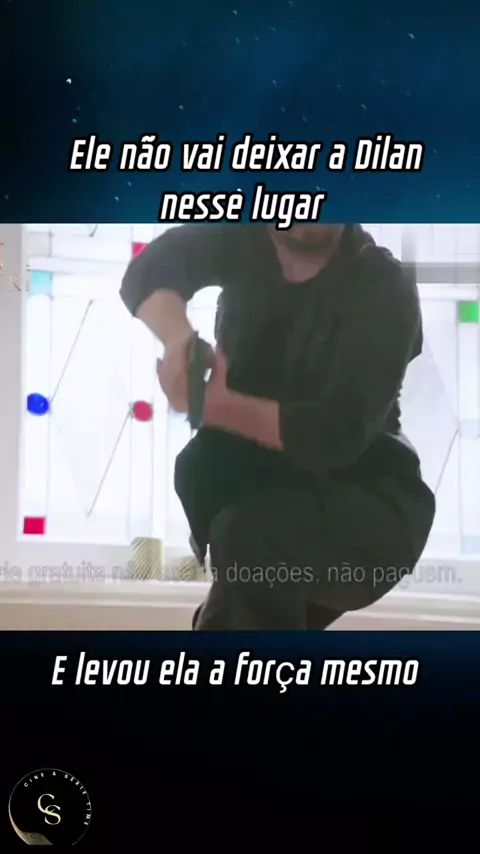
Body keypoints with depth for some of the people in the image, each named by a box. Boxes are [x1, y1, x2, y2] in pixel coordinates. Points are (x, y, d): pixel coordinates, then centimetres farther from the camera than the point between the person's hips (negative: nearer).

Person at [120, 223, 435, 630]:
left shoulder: (384, 289, -18)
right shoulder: (243, 239, -4)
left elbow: (340, 435, -27)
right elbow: (151, 269, -21)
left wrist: (218, 406, -40)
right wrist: (178, 337, -43)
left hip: (366, 504, -5)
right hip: (261, 477, 5)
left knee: (248, 533, -30)